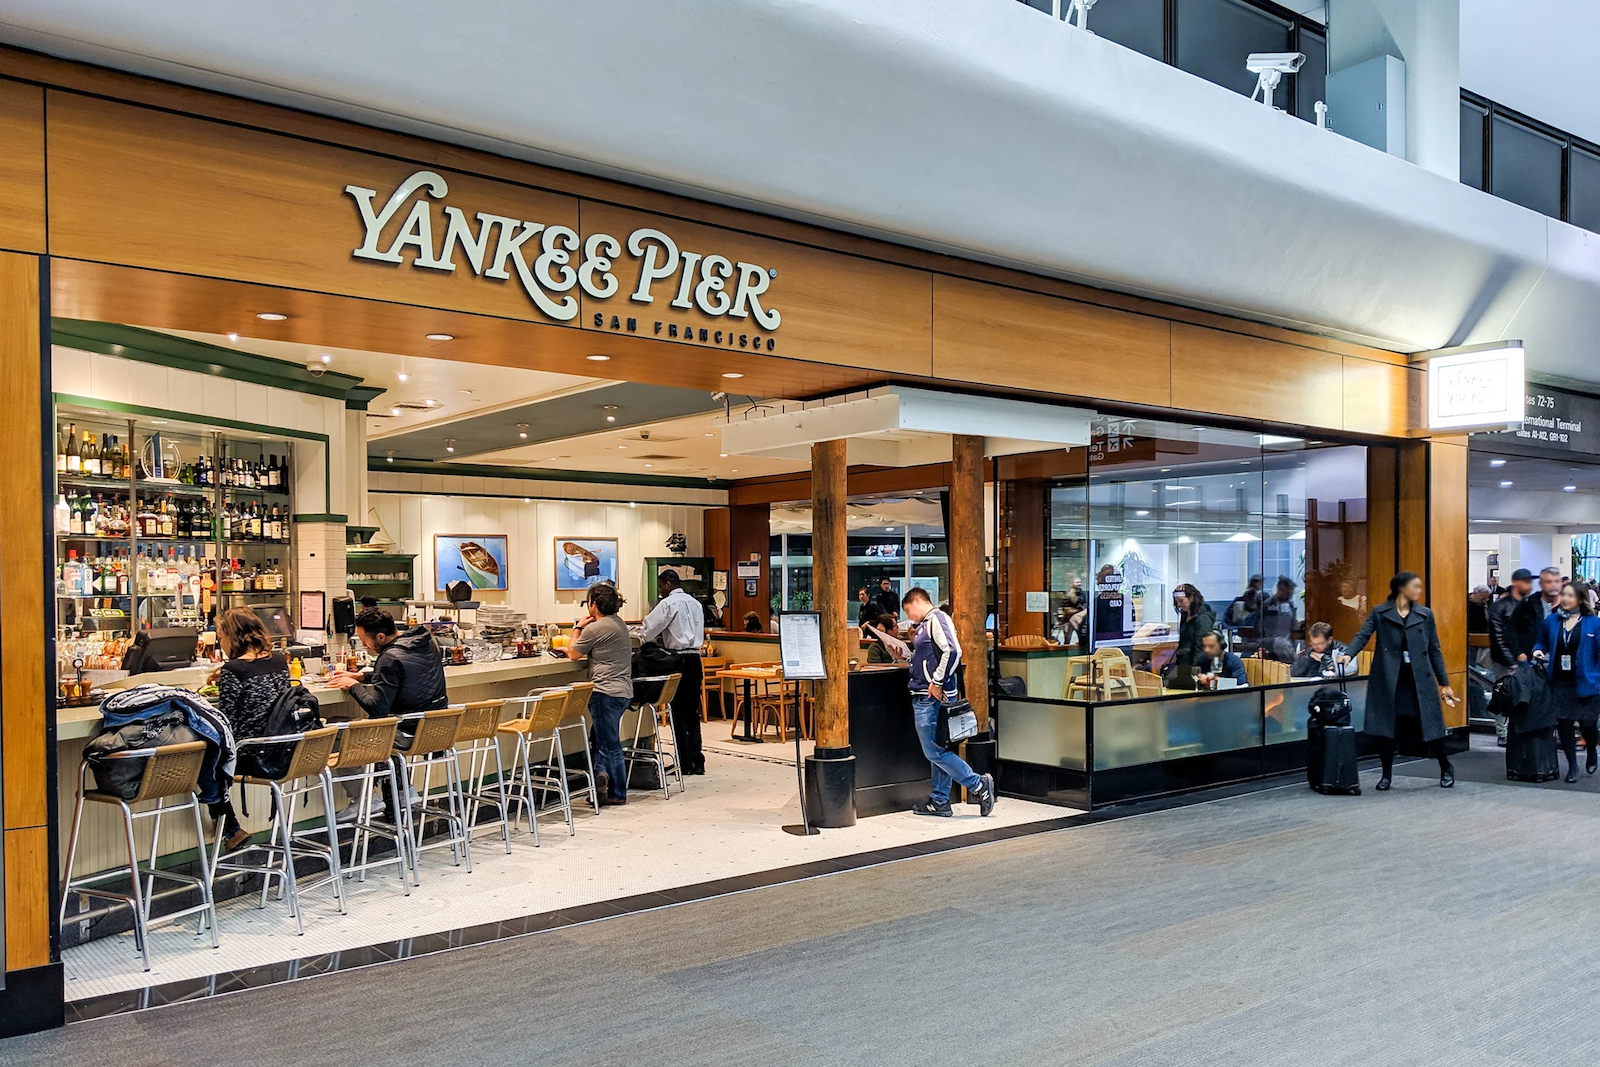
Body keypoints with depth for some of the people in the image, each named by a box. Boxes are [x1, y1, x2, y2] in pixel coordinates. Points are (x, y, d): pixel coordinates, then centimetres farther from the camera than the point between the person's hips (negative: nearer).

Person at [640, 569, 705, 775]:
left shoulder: (667, 604, -8)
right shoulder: (695, 603, 15)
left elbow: (647, 632, -8)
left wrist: (643, 636, 16)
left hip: (678, 660, -7)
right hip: (695, 659, 7)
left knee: (678, 712, 0)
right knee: (692, 712, 11)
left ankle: (685, 764, 1)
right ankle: (697, 761, 10)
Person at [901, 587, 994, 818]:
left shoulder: (937, 619, -12)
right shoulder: (926, 624, 19)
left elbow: (952, 651, -25)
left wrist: (938, 682, -22)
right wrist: (905, 654, 18)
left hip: (933, 697, -11)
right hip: (924, 698, 11)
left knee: (935, 752, -8)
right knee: (937, 751, 13)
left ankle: (978, 785, -1)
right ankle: (940, 802, 19)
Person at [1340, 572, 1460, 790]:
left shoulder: (1425, 615, 7)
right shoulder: (1379, 613, 1)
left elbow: (1435, 650, 10)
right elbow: (1363, 635, -9)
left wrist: (1444, 683, 9)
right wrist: (1349, 654, -30)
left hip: (1419, 679, 1)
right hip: (1388, 679, -1)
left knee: (1430, 723, 3)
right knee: (1385, 726, 2)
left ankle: (1446, 768, 27)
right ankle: (1386, 774, 17)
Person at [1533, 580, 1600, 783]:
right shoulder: (1551, 621, 4)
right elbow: (1542, 642, 19)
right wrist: (1538, 651, -2)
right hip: (1560, 682, 3)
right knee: (1564, 724, 4)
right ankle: (1572, 766, 18)